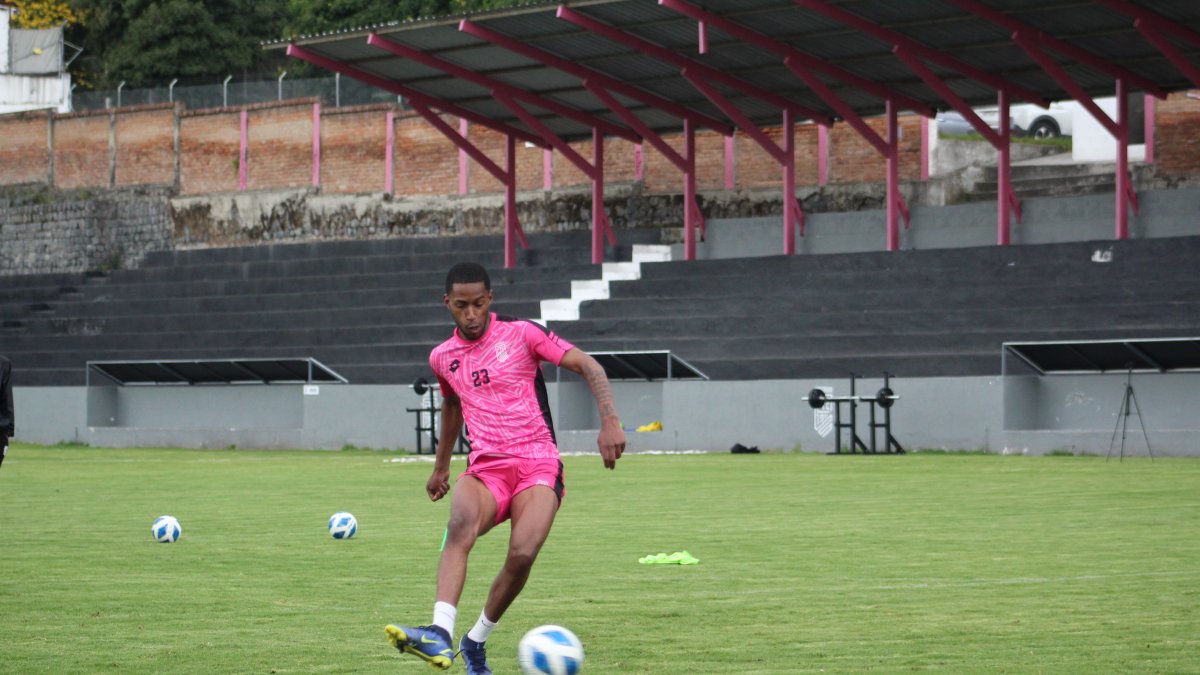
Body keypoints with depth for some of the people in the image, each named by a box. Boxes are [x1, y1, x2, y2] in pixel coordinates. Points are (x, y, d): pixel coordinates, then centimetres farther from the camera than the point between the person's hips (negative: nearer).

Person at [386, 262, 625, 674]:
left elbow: (589, 368, -1)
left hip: (538, 466, -2)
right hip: (485, 470, 2)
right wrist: (440, 467, 43)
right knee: (462, 522, -34)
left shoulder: (521, 334, 2)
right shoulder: (442, 358, 15)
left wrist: (609, 422, -15)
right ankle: (440, 635, -51)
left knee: (522, 554, -28)